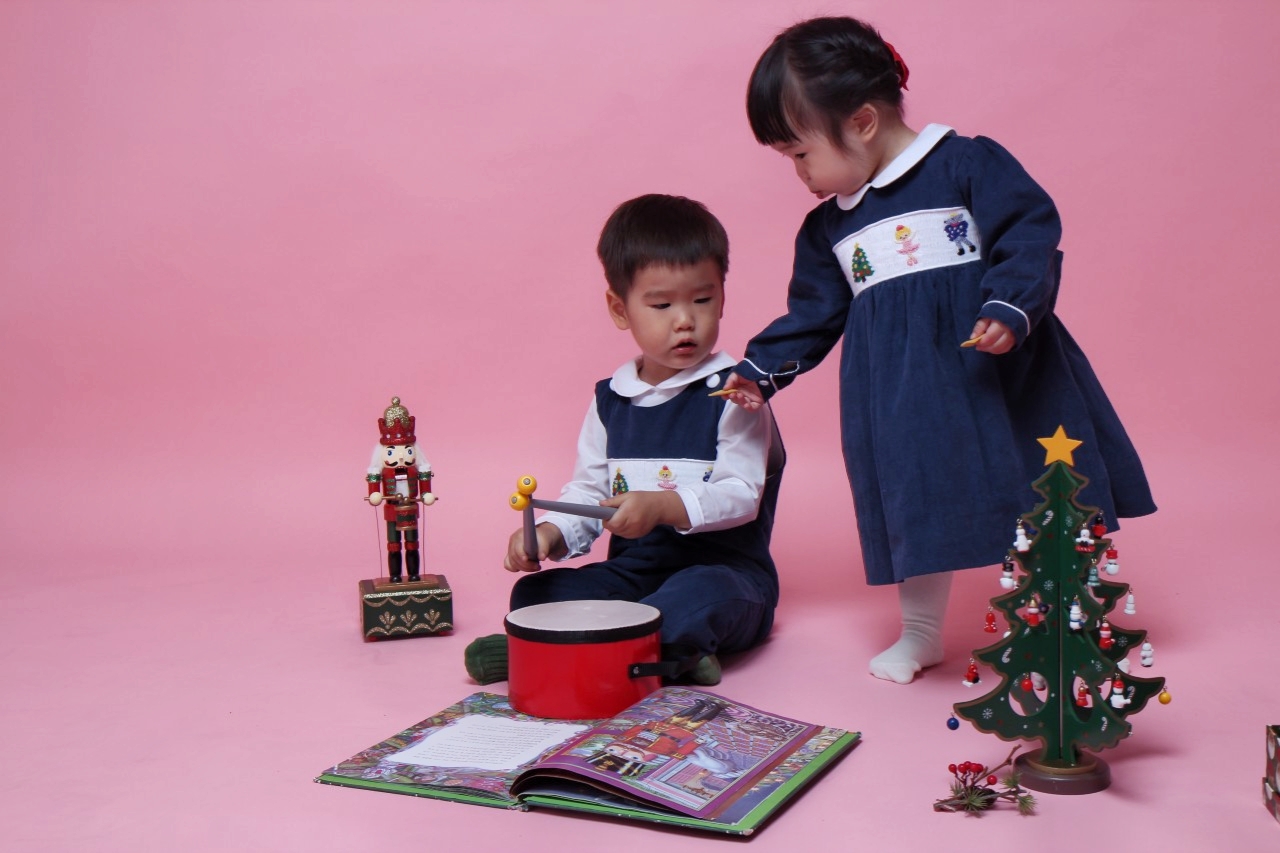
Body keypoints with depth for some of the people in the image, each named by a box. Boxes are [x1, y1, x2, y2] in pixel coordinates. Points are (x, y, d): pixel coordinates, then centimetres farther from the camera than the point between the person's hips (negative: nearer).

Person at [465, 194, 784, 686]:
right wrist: (549, 534, -8)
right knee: (532, 593, -14)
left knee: (701, 596, -38)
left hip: (724, 571, -5)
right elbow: (588, 490, 13)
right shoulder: (610, 399, 10)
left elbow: (742, 494, -14)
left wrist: (664, 506, -30)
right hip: (632, 572, 5)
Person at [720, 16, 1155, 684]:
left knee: (1034, 503, 4)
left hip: (997, 365, -4)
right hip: (901, 392, 4)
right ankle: (919, 632, 27)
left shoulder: (968, 163, -5)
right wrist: (761, 370, 15)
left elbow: (1030, 234, -11)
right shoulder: (826, 227, 13)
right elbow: (813, 312, 21)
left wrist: (1010, 308, -25)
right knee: (916, 506, 8)